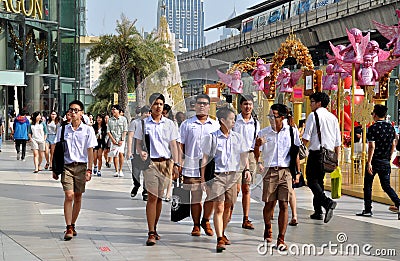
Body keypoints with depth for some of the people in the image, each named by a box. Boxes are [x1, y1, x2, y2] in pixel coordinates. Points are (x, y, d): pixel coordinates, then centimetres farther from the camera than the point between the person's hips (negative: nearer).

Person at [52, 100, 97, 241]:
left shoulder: (88, 130, 2)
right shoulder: (63, 129, 6)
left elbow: (90, 151, 2)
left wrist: (89, 170, -4)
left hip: (81, 166, 0)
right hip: (66, 166, 0)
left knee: (78, 197, 7)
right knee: (69, 195, -12)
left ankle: (72, 225, 21)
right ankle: (68, 228, -11)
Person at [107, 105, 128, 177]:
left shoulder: (123, 119, 2)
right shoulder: (110, 120, 8)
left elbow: (125, 130, 0)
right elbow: (108, 131, 6)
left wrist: (122, 140, -9)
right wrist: (112, 139, -6)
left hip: (121, 140, -2)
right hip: (113, 140, 2)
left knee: (121, 153, -14)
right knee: (115, 155, -2)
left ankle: (120, 170, -6)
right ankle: (116, 171, 3)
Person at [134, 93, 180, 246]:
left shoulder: (169, 124, 8)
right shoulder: (144, 123, 5)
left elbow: (173, 145, 7)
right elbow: (138, 143, 7)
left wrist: (175, 165, 0)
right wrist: (141, 152, -15)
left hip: (166, 162, 2)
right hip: (150, 163, -2)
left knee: (159, 197, 8)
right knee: (152, 197, -11)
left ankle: (154, 228, 22)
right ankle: (151, 233, -12)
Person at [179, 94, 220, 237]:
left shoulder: (215, 125, 12)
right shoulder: (187, 124, 8)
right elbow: (181, 146, 7)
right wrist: (180, 164, -1)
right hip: (192, 166, -1)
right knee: (195, 197, 3)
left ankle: (206, 221, 16)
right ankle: (196, 225, 17)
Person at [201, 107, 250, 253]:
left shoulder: (237, 137, 9)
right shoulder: (212, 137, -3)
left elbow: (243, 155, 13)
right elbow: (205, 157, 1)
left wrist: (247, 169, -4)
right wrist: (203, 176, -3)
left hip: (232, 175, 4)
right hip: (217, 175, -4)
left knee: (227, 207, 12)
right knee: (219, 208, -10)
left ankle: (222, 234, 30)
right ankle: (220, 240, -12)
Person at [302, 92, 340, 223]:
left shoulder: (313, 115, -6)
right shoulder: (333, 117, 13)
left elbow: (306, 138, -11)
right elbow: (338, 142, 12)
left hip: (316, 152, -7)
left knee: (312, 180, -3)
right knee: (319, 180, 16)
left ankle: (327, 202, -25)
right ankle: (318, 211, 16)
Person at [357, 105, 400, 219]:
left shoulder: (373, 128, -12)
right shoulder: (391, 127, 5)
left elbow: (372, 146, -17)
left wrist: (369, 162, -16)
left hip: (374, 161, -5)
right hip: (385, 162, 5)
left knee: (368, 185, 9)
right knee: (386, 186, 9)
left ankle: (368, 210, 12)